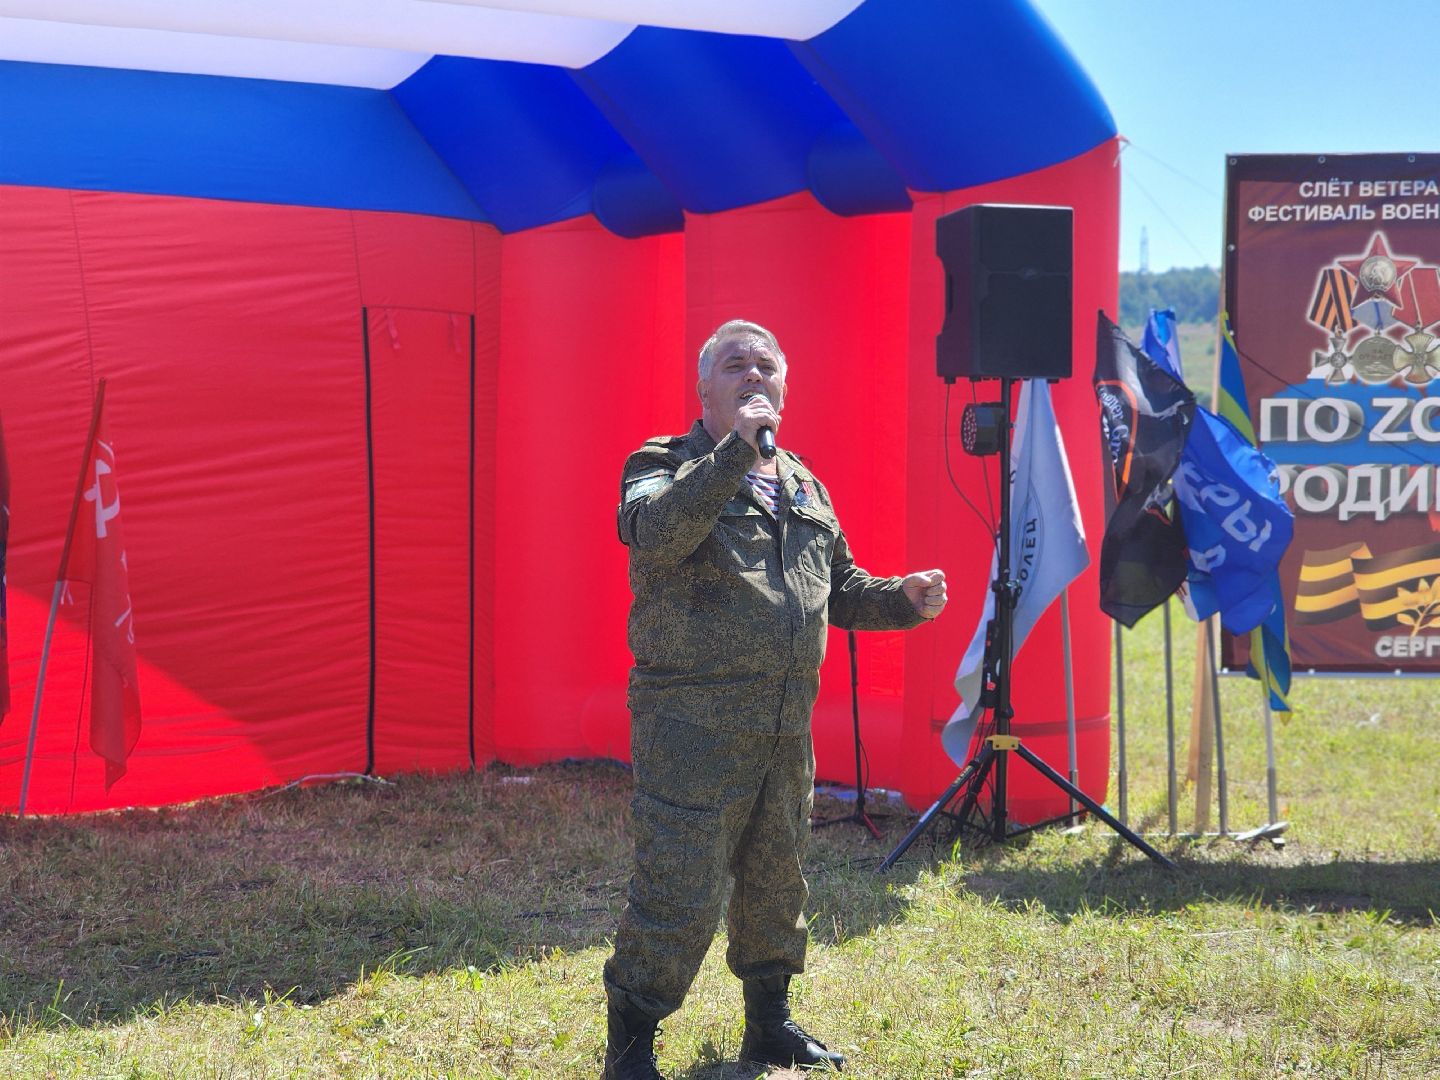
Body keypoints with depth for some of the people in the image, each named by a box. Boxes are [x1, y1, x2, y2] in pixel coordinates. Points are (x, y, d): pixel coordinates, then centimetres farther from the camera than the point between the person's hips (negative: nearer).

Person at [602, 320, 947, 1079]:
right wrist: (735, 451, -29)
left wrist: (903, 600, 5)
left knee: (775, 881, 17)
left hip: (786, 726, 7)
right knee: (678, 893, -7)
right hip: (692, 723, -7)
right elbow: (654, 532, -27)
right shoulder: (665, 465, -3)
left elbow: (841, 588, 24)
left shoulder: (802, 485, 17)